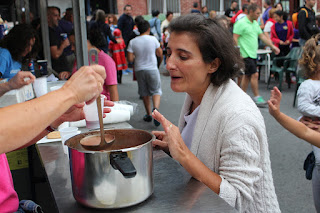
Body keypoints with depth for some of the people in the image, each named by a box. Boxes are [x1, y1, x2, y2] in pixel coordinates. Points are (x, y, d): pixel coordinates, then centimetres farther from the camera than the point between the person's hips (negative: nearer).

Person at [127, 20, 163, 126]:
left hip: (139, 70, 2)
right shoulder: (153, 39, -5)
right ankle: (155, 108, -23)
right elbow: (160, 54, 4)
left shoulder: (133, 42, -4)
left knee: (144, 93, 13)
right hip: (152, 69, -2)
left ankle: (148, 115, 20)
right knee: (156, 91, 4)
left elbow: (130, 59, -6)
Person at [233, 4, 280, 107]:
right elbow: (235, 38, -14)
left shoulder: (255, 23, 15)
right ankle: (257, 98, -2)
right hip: (246, 55, -9)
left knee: (247, 76, 12)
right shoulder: (241, 23, -11)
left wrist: (272, 46, 13)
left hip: (253, 54, 9)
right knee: (254, 75, -9)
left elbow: (262, 36, 19)